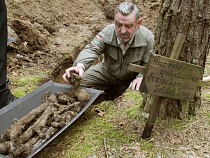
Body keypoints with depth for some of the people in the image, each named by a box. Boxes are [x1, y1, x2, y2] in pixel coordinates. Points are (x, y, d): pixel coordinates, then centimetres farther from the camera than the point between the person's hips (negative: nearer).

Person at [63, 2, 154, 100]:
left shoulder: (147, 37, -24)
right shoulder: (108, 32, -24)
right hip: (106, 73, 1)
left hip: (132, 79, 0)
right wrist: (80, 65, -59)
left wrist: (141, 78, -40)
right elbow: (91, 50, -36)